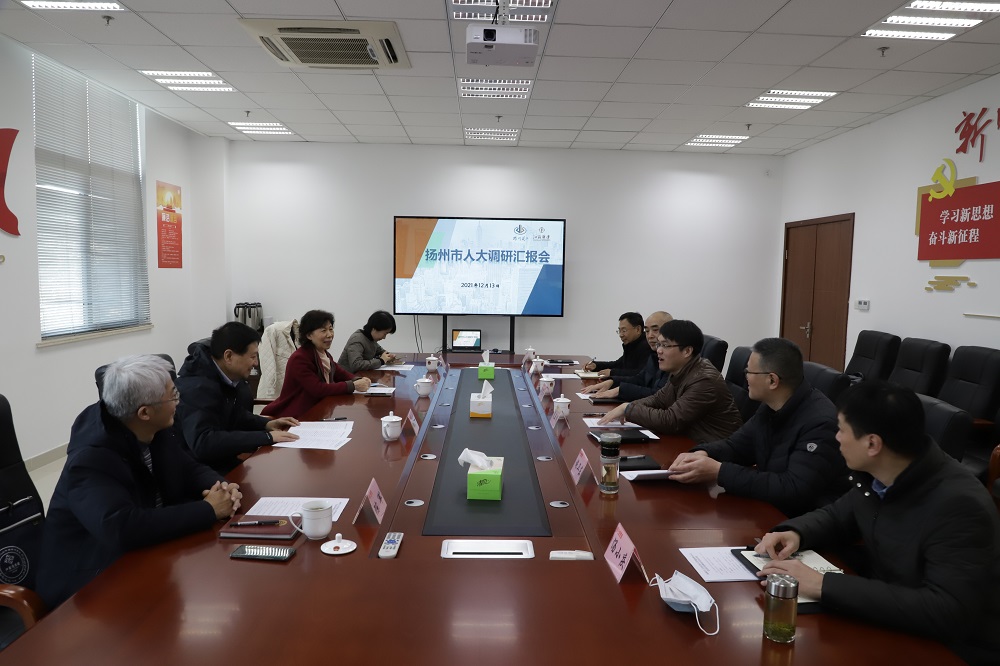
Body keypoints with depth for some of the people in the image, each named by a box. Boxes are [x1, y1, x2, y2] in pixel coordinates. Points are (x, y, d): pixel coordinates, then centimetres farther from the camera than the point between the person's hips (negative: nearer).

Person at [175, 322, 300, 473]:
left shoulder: (229, 377, -2)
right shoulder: (197, 387, -26)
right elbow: (203, 443, -38)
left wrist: (266, 424, 1)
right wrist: (266, 437, -33)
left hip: (226, 460, 8)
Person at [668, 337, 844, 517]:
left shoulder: (820, 422, -25)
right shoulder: (772, 406, 2)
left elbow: (794, 491, -30)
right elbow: (737, 444, 11)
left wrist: (720, 472, -30)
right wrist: (703, 453, -12)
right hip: (769, 509, 8)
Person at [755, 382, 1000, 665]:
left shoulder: (959, 505, -28)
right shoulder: (874, 475, -5)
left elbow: (946, 613, -34)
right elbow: (837, 516, 13)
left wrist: (824, 586, -36)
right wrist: (794, 533, -9)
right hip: (882, 623, 7)